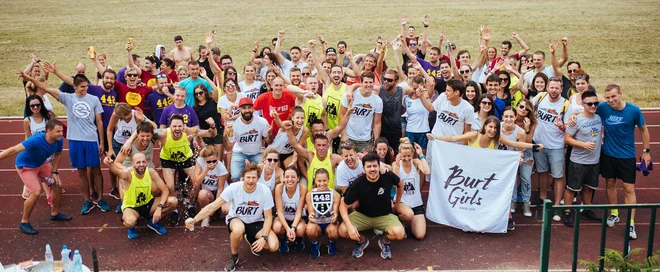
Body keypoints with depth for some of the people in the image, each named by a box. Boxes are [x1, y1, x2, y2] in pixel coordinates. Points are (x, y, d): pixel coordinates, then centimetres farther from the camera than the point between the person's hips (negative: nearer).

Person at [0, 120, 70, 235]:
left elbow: (57, 154, -1)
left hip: (42, 163, 7)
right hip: (26, 166, -7)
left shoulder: (59, 140, -21)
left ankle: (55, 213, 31)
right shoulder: (36, 140, -40)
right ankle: (24, 222, 2)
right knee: (36, 192, -19)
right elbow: (14, 150, -43)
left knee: (57, 185, 8)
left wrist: (54, 172, -5)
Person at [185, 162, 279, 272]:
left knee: (274, 246, -21)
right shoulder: (233, 188, -24)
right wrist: (194, 220, -35)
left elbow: (268, 217, -13)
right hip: (236, 219, -1)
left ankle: (252, 239, 14)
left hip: (256, 222, 1)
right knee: (238, 229, -40)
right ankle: (234, 256, -7)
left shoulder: (265, 191, -22)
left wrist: (264, 237, -26)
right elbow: (213, 206, -23)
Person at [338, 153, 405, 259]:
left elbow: (400, 184, 7)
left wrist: (397, 202, 16)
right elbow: (343, 205, -14)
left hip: (385, 215, 0)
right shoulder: (357, 184, -20)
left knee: (399, 233, -30)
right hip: (362, 215, 0)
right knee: (343, 231, -26)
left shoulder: (388, 177, -18)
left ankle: (385, 241, 9)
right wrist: (349, 225, -28)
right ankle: (362, 241, 10)